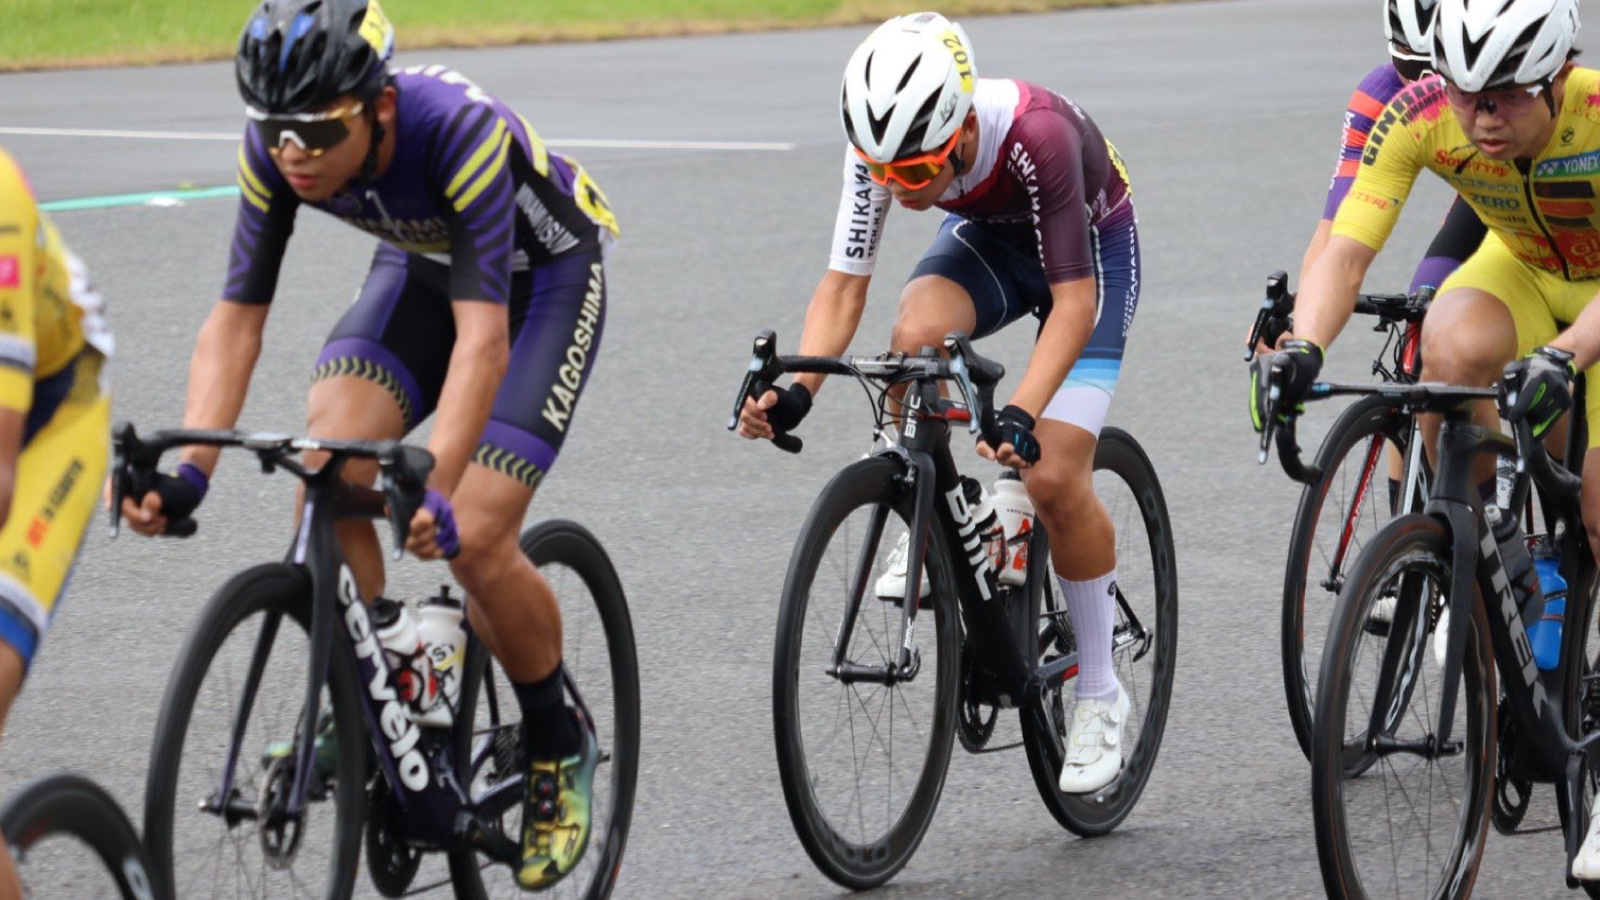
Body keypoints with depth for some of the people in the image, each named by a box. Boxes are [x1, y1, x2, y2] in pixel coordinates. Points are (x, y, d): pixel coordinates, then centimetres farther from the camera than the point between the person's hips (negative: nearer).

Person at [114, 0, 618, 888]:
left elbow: (483, 333, -44)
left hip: (545, 274, -5)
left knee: (474, 538, -18)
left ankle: (559, 748, 7)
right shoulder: (274, 151, -24)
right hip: (421, 264, 5)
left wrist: (434, 489, -56)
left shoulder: (461, 132, -40)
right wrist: (188, 470, -35)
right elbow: (236, 317, -21)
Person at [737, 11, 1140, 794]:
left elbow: (1074, 298, -38)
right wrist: (796, 390, -40)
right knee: (917, 334, -32)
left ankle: (1100, 696, 2)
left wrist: (1022, 414, -51)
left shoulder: (1036, 136, -40)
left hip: (1089, 246, -4)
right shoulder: (882, 148, -27)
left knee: (1053, 477, -16)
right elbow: (843, 285, -23)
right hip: (987, 239, 4)